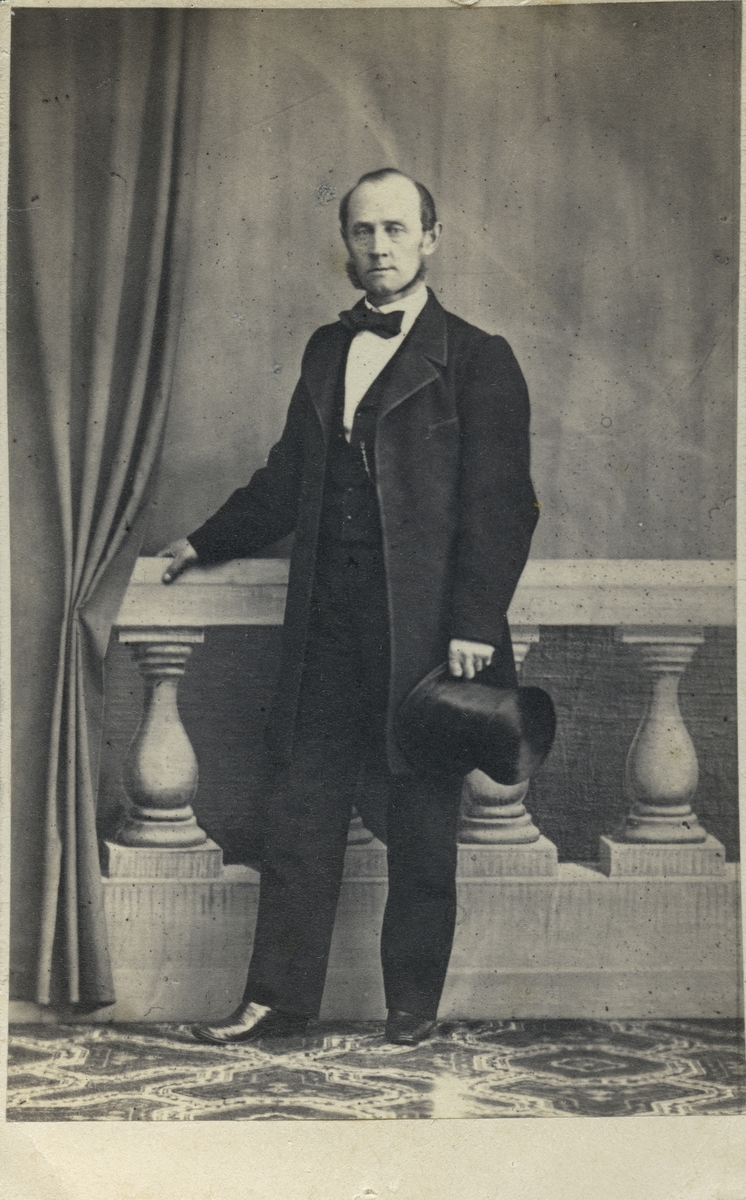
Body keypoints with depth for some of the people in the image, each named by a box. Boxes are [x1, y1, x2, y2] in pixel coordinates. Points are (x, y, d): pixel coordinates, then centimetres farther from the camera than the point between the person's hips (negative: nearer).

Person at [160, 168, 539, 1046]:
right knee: (302, 816, 6)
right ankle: (278, 998, 15)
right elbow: (286, 480, 23)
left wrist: (474, 624, -15)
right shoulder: (326, 350, 16)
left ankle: (413, 1002, 18)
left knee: (421, 828, 5)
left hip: (426, 630, -5)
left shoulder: (477, 361, -2)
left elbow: (500, 504, -8)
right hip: (329, 627, 5)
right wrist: (206, 544, 24)